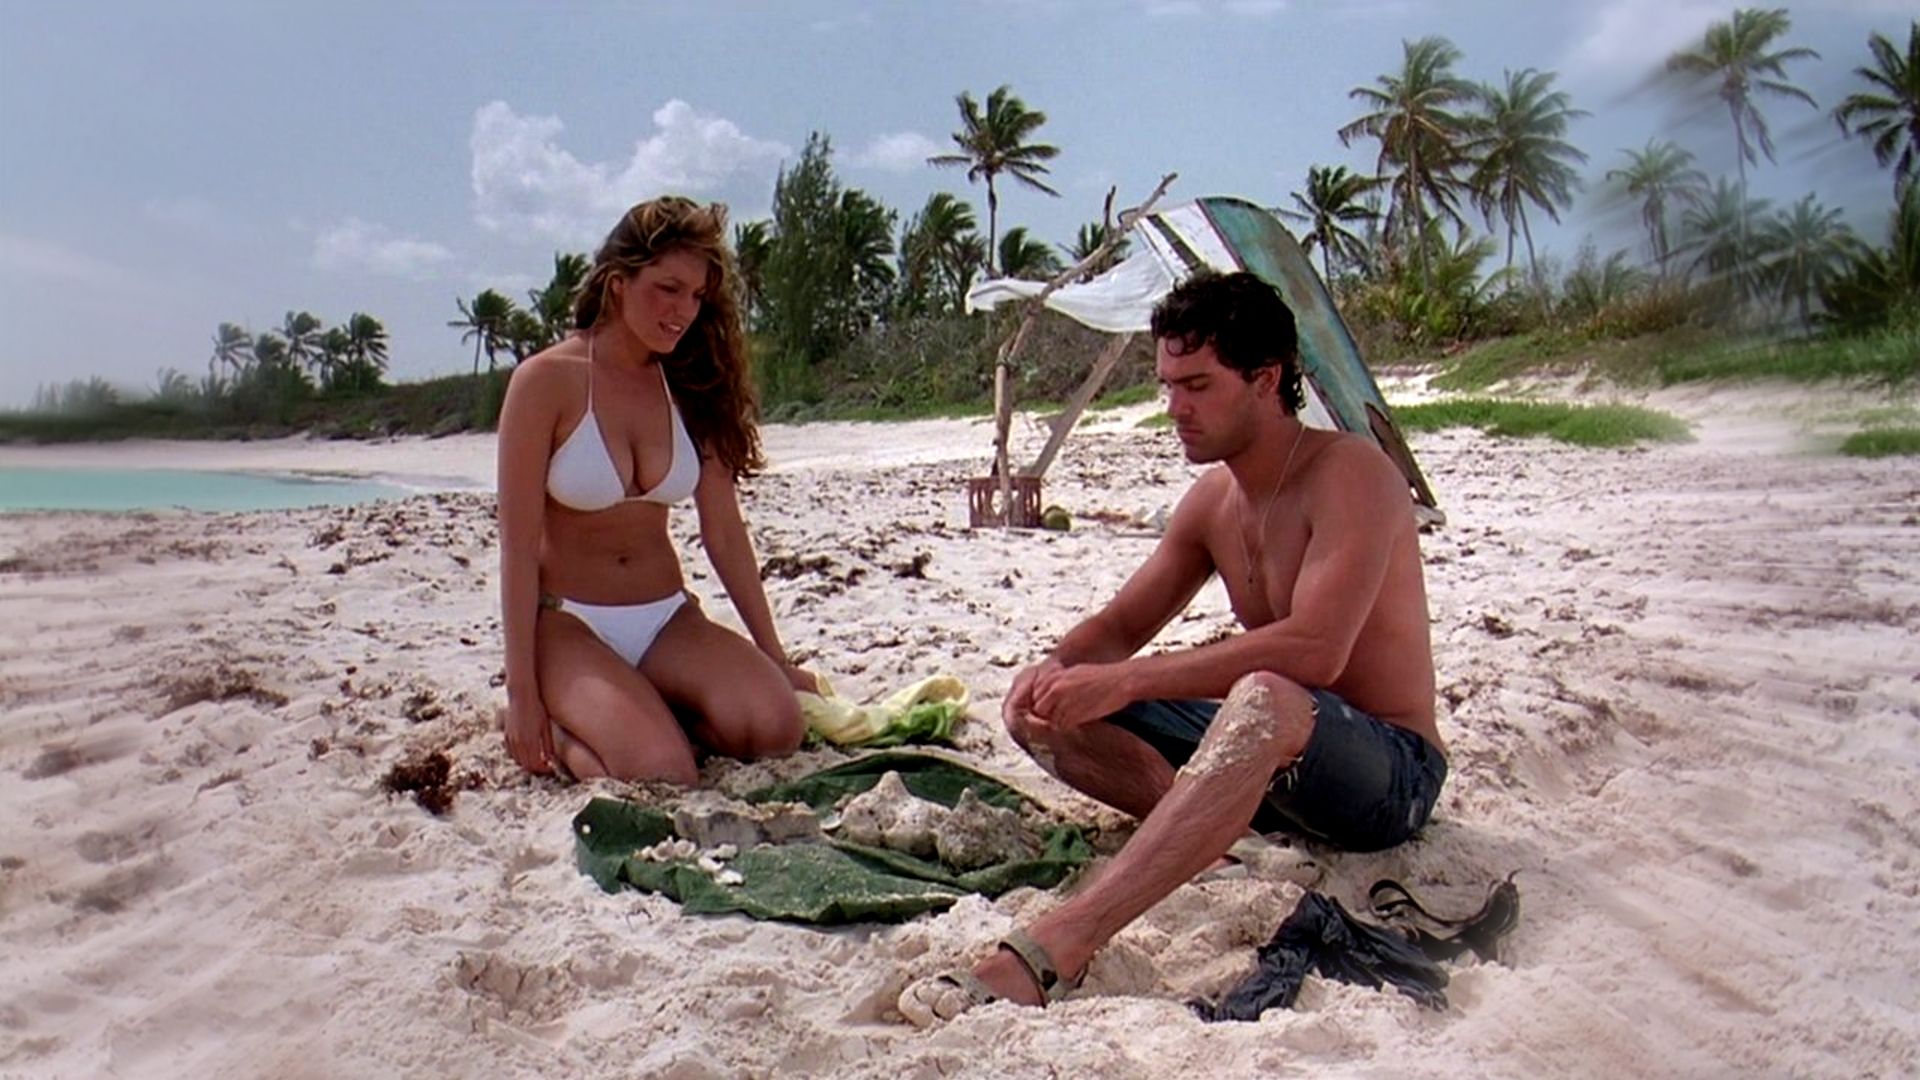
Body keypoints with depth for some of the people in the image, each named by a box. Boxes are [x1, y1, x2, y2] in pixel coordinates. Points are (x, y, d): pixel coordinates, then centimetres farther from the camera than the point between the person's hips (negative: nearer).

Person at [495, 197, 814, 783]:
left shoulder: (691, 387, 4)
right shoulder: (546, 381, -9)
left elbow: (723, 531, 5)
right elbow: (519, 546, -10)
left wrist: (775, 658, 5)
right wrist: (522, 694, -12)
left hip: (667, 619, 4)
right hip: (570, 623, -4)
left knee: (775, 726, -22)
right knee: (662, 773, -26)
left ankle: (650, 711, 6)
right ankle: (556, 727, 6)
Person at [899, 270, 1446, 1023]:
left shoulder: (1351, 474, -16)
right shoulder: (1212, 500, 6)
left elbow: (1315, 651, -30)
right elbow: (1121, 625, 11)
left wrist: (1125, 680, -31)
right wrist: (1060, 666, -13)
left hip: (1389, 773, -7)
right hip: (1268, 756, 7)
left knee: (1264, 701, -42)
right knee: (1040, 710, -3)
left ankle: (1049, 953, -50)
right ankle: (1204, 820, -22)